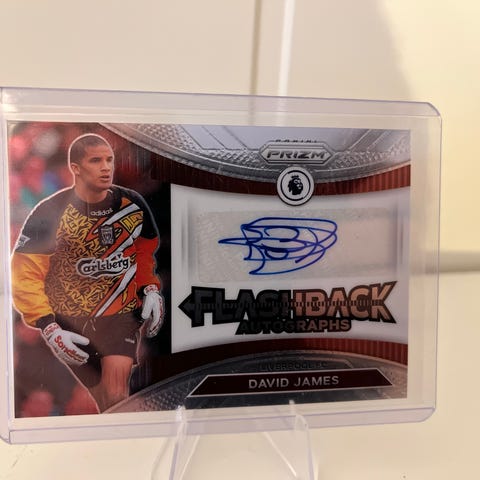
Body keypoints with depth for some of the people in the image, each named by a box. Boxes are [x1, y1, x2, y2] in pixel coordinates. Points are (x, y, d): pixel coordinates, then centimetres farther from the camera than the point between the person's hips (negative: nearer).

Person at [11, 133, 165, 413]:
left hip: (121, 312, 1)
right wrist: (49, 328, -16)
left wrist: (150, 289, -1)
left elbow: (145, 250, 12)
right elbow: (25, 275, -9)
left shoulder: (133, 204, -5)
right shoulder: (51, 212, -14)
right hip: (70, 319, -1)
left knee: (116, 392, -16)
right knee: (106, 397, 9)